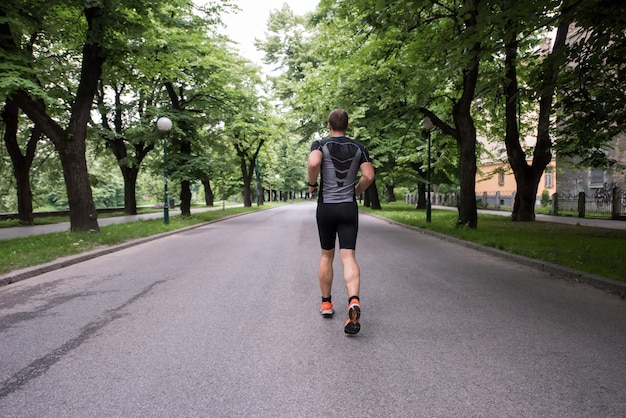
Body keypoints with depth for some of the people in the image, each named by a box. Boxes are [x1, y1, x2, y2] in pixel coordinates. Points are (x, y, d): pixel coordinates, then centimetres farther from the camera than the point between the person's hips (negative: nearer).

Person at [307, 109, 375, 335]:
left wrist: (312, 184, -6)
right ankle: (354, 301, -27)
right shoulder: (358, 147, 6)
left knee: (327, 255, 15)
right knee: (348, 256, -5)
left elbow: (313, 163, -23)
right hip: (349, 208, 1)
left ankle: (326, 303, 24)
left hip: (326, 207, 0)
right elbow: (369, 176, -3)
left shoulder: (320, 144, -1)